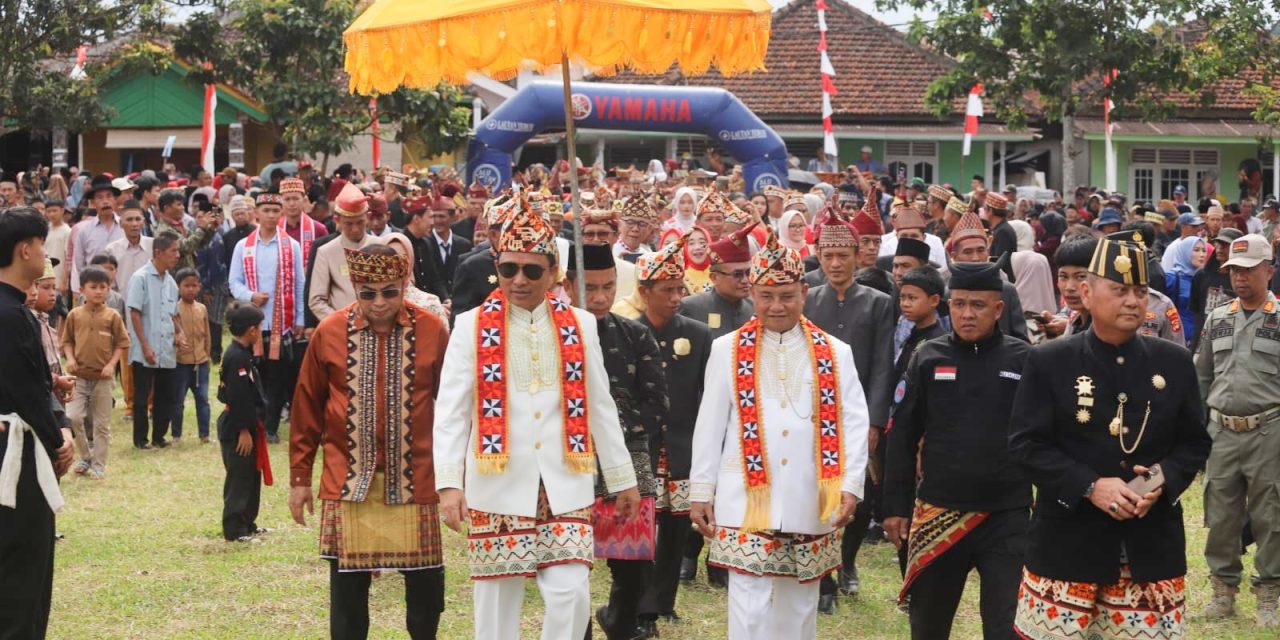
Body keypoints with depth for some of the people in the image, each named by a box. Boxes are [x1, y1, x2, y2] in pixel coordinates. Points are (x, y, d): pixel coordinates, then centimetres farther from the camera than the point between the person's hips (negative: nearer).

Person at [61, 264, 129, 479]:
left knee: (102, 425, 5)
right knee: (72, 417, -9)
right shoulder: (74, 315, 1)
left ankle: (99, 465, 15)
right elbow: (67, 340, 9)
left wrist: (112, 364, -11)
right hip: (80, 376, 1)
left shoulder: (112, 316, -3)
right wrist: (70, 358, -8)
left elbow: (122, 344, 1)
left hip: (103, 378, -1)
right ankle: (86, 456, 12)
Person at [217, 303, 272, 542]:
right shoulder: (238, 358, -21)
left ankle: (247, 524, 27)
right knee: (239, 478, -4)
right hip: (236, 428, -10)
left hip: (243, 425, 10)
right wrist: (244, 430, -20)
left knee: (251, 476, 17)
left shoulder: (242, 353, 12)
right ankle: (234, 530, 1)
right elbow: (238, 397, -23)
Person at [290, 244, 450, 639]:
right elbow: (307, 410, 6)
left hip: (414, 480, 0)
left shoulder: (431, 331, -3)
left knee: (425, 577, 5)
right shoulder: (329, 333, -2)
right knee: (348, 581, 4)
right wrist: (299, 478, 7)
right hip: (348, 481, 0)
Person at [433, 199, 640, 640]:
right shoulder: (471, 327, 0)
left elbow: (600, 407, 13)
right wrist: (449, 483, -13)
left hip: (565, 485, 1)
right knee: (498, 599, 4)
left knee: (571, 592, -8)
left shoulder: (580, 325, 7)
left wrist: (622, 478, 15)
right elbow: (450, 411, -3)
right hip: (498, 486, -1)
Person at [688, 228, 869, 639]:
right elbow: (709, 426, 5)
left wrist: (850, 486, -6)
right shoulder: (727, 350, 5)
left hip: (810, 505, 2)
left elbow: (854, 423, 3)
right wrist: (701, 492, 3)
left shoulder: (835, 353, 6)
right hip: (746, 503, -2)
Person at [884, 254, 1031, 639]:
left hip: (1007, 519, -2)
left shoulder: (1025, 360, -1)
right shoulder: (928, 359, 3)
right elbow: (902, 437, 7)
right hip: (937, 514, 2)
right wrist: (895, 506, 3)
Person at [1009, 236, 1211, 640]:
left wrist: (1164, 480, -12)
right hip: (1067, 543, -2)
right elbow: (1026, 444, -6)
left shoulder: (1175, 363, 6)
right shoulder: (1048, 362, -3)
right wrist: (1090, 486, -18)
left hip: (1152, 543, 3)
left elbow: (1195, 443, 10)